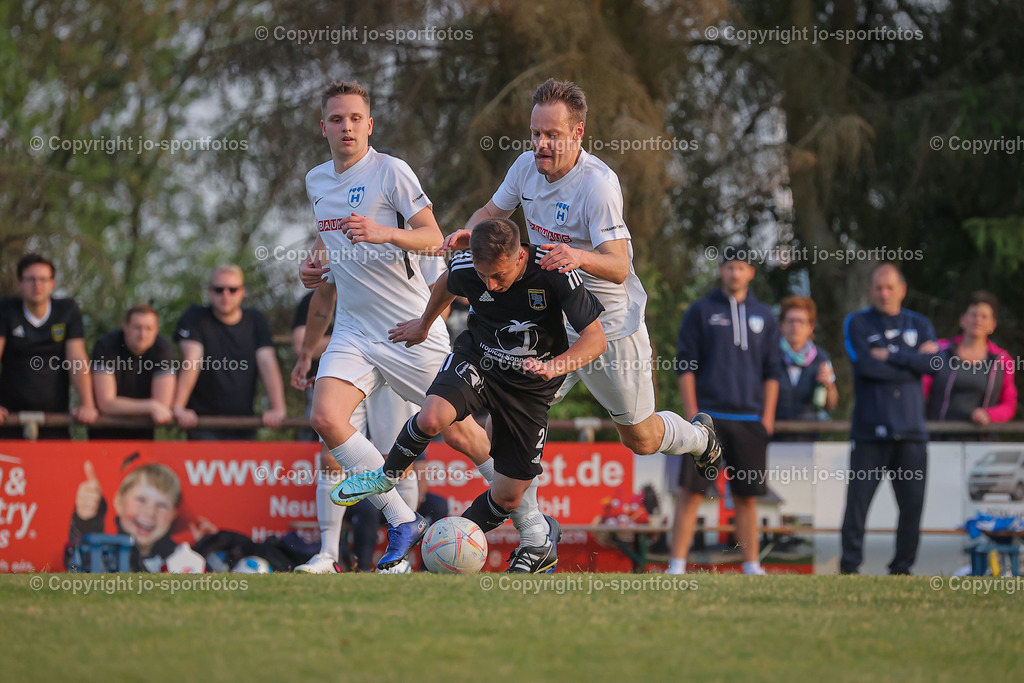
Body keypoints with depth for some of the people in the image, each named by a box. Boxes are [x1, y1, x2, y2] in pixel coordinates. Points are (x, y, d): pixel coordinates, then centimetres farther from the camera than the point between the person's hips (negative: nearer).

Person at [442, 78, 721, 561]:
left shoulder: (598, 183, -26)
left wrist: (579, 257, -52)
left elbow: (619, 266, -31)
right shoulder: (526, 167, -6)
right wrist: (470, 231, -9)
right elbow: (493, 209, 14)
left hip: (611, 327, -5)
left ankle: (700, 438, 48)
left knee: (640, 439, 13)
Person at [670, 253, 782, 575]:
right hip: (708, 416, -3)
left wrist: (768, 416, 5)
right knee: (691, 492, -8)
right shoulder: (701, 311, 5)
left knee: (746, 497, 4)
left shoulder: (763, 316, 14)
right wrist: (692, 413, -6)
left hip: (749, 420, 3)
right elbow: (685, 364, 2)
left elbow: (772, 371, 14)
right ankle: (677, 565, -8)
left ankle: (752, 566, 7)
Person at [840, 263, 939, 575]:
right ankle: (850, 566, -1)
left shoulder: (920, 324, 15)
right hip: (870, 429, -2)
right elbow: (866, 365, -9)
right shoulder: (857, 323, 8)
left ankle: (902, 567, 8)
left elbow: (932, 363, -3)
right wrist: (912, 362, -4)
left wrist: (890, 356, -7)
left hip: (911, 430, 2)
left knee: (912, 502, 0)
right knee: (858, 500, -7)